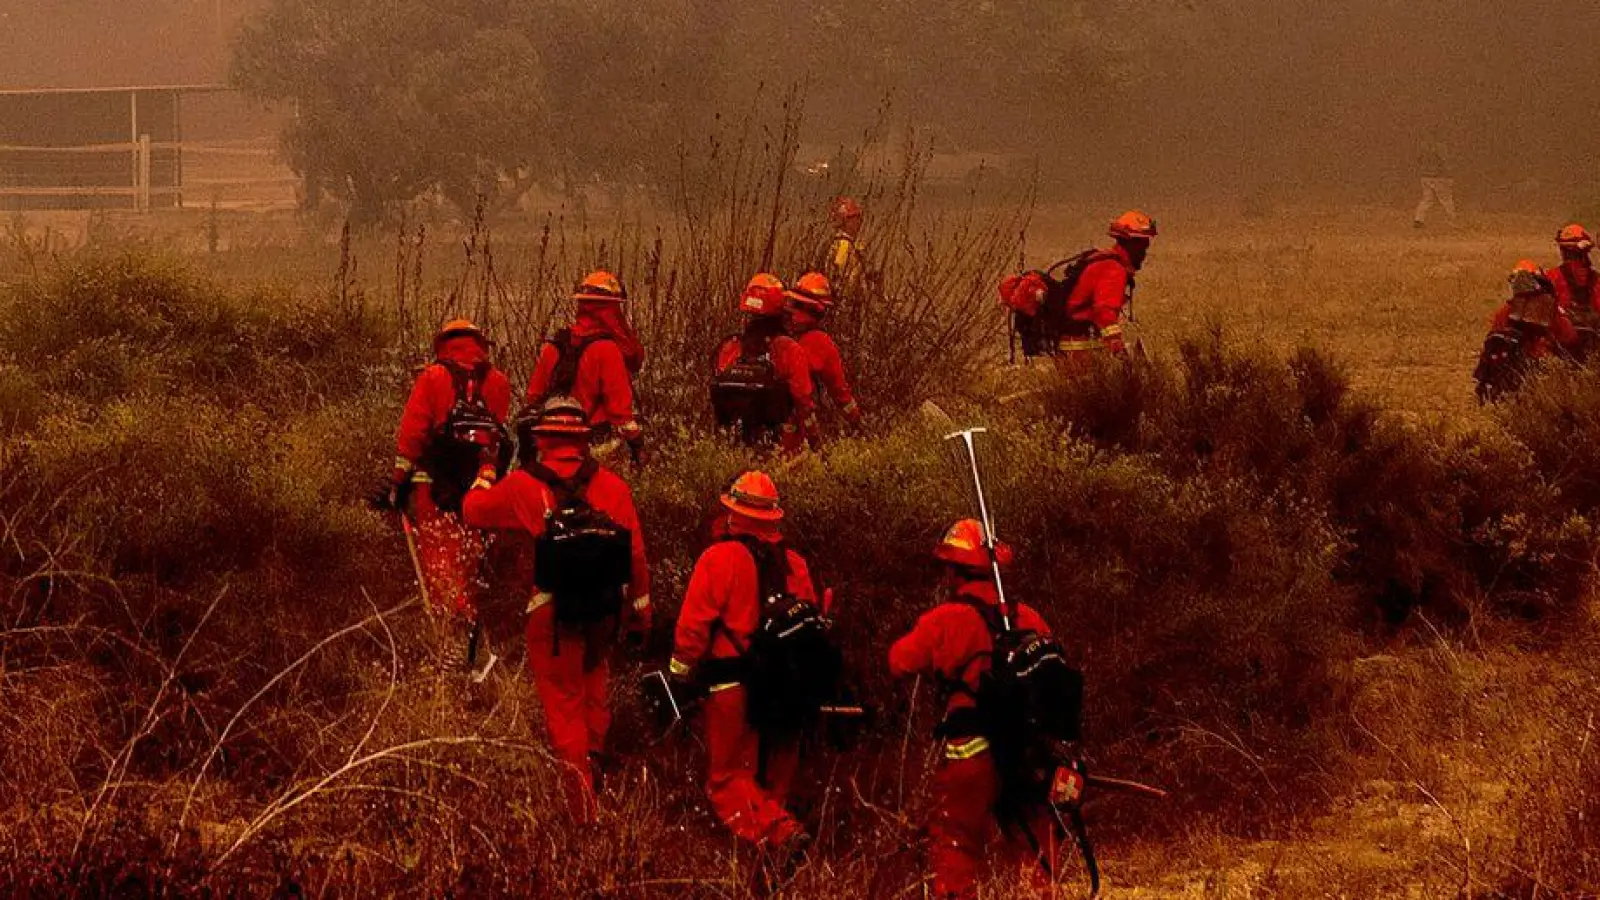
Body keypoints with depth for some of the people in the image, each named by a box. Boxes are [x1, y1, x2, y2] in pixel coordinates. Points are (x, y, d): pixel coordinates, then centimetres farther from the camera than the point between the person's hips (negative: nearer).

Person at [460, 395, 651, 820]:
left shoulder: (524, 485, -12)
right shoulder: (613, 485, -6)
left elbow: (473, 512, 3)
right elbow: (636, 554, -1)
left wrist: (486, 473, 22)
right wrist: (641, 610, 11)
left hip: (552, 614, -3)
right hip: (604, 610, 3)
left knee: (563, 705, 7)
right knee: (594, 692, 27)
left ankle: (582, 807, 7)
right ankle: (595, 762, 45)